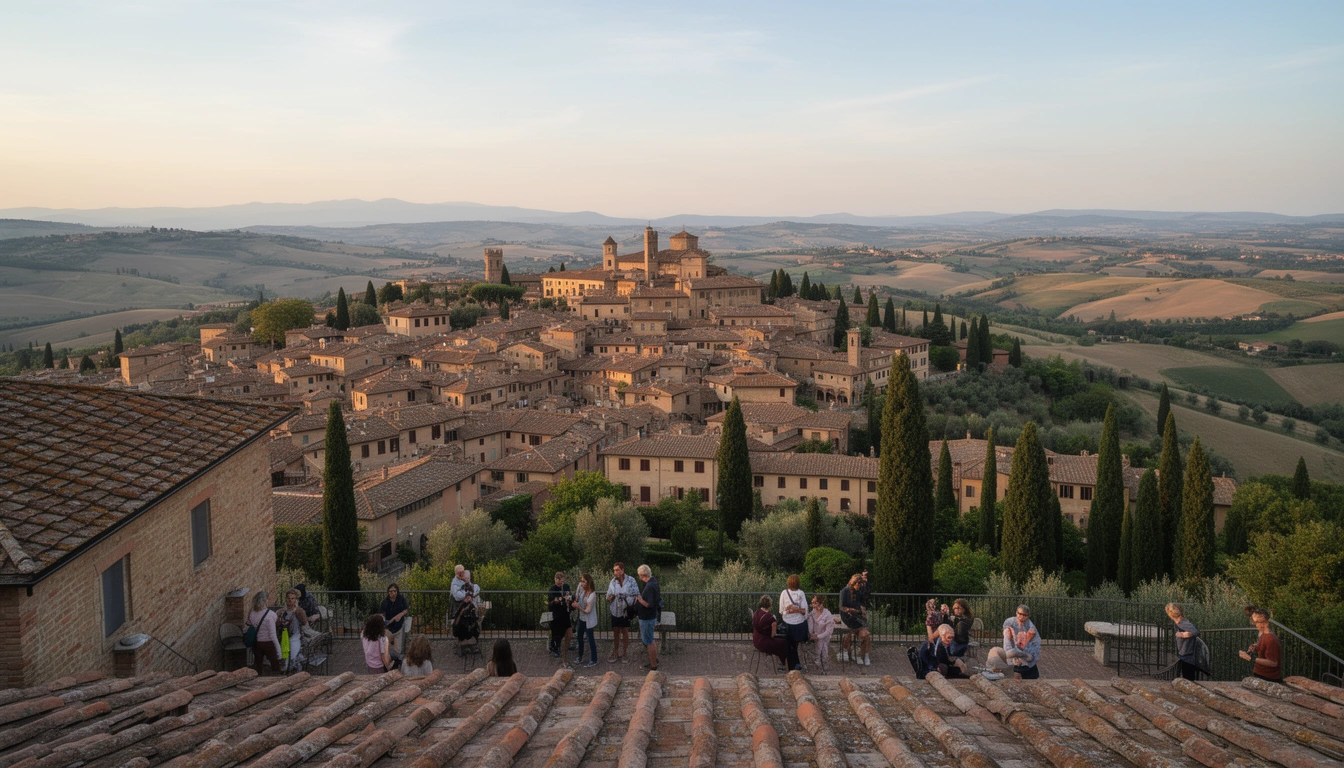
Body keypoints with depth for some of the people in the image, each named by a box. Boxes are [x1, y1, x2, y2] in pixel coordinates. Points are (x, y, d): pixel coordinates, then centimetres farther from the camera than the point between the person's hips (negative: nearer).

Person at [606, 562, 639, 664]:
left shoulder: (631, 580, -10)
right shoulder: (613, 581, -1)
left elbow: (636, 595, -6)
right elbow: (608, 598, 3)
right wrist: (610, 597, -19)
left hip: (626, 611, -3)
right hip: (615, 611, 3)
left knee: (625, 633, 8)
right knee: (615, 633, 11)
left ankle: (624, 655, 20)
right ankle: (615, 654, 24)